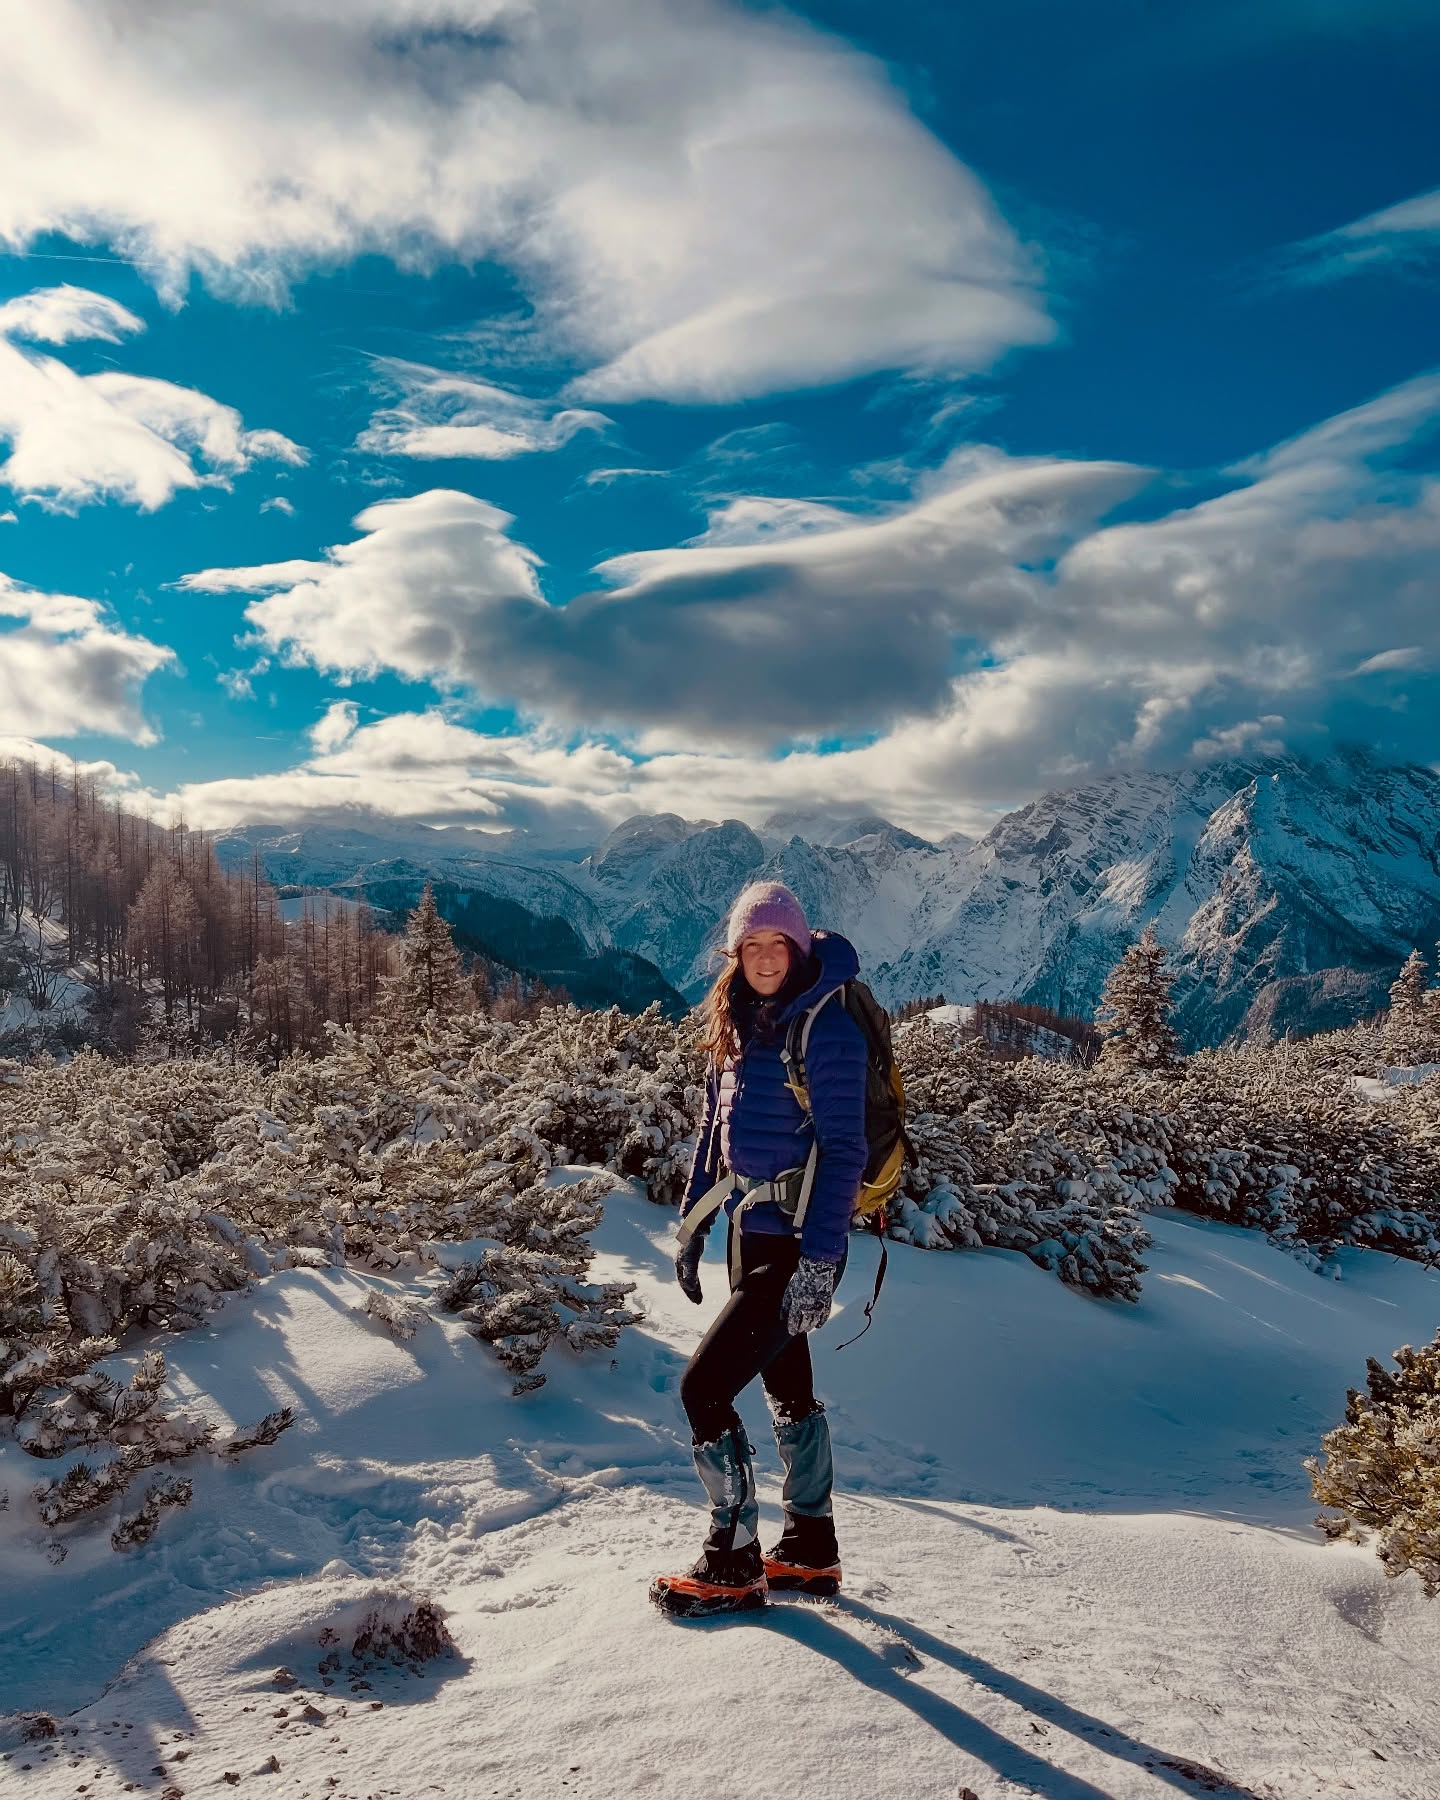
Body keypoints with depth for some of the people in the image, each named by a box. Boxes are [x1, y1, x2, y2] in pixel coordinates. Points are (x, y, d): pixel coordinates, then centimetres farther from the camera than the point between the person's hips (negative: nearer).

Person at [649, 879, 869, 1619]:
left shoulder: (828, 1028, -16)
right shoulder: (737, 1025, 7)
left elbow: (843, 1151, -18)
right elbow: (713, 1130, 15)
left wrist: (819, 1260, -21)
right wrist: (691, 1223, 14)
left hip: (796, 1244, -8)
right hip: (750, 1231, 8)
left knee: (702, 1387, -7)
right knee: (788, 1390, 18)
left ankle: (733, 1563, 11)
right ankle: (811, 1549, 34)